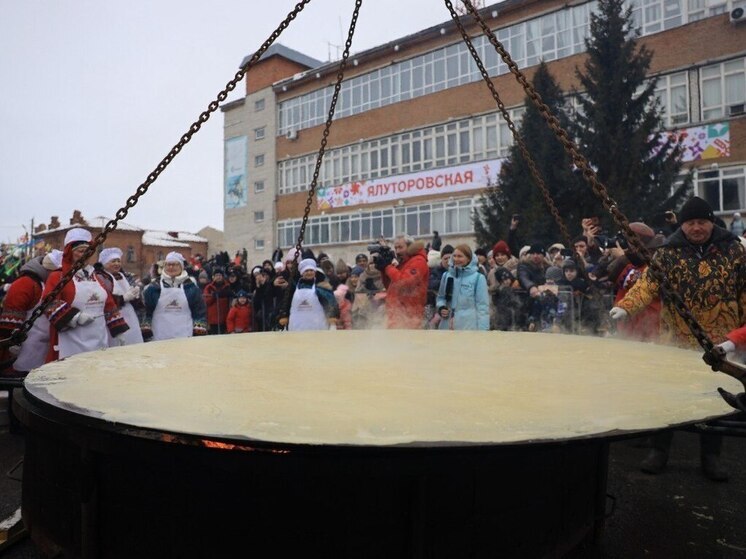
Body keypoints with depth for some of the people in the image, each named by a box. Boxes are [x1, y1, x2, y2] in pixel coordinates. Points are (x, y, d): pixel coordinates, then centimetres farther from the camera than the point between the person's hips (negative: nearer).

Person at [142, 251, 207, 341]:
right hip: (160, 337, 1)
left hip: (185, 337, 0)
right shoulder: (154, 287, 6)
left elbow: (200, 310, 5)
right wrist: (145, 329, 2)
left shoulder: (191, 287, 5)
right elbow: (146, 310, 8)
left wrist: (199, 331, -2)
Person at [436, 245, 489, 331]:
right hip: (448, 326, 5)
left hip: (468, 327, -4)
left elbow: (483, 306, -7)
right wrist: (441, 307, -3)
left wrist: (482, 330, -11)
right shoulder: (446, 275, 6)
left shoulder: (478, 277, -7)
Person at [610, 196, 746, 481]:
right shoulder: (668, 253, -5)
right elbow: (647, 283, -17)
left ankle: (711, 456, 27)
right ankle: (659, 451, 20)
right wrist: (625, 307, -35)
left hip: (720, 340, 2)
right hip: (678, 339, -2)